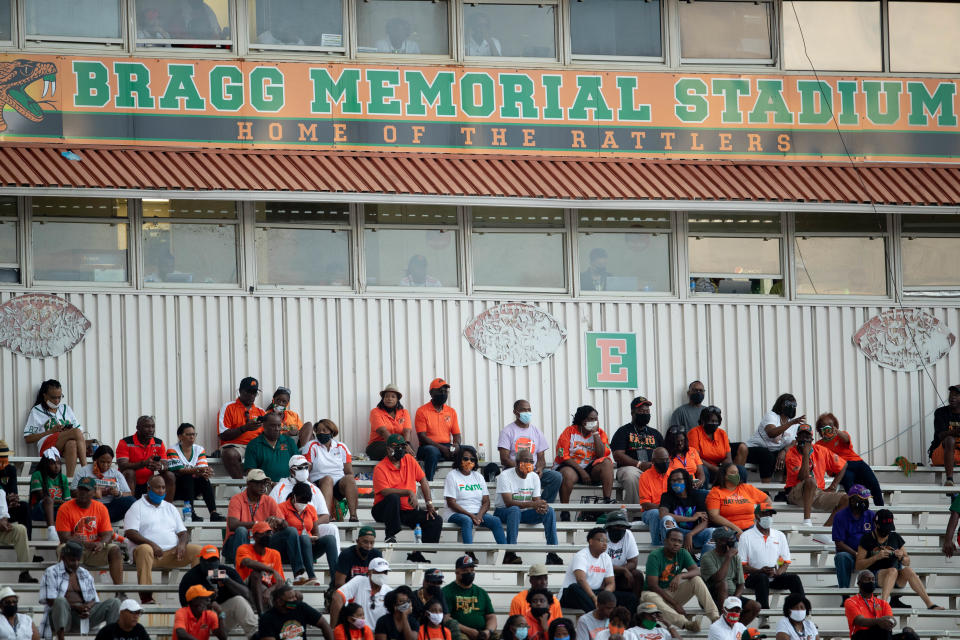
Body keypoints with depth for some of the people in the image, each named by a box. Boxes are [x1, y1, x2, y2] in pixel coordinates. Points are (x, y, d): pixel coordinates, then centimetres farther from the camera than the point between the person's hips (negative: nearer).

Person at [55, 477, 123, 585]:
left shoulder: (100, 508, 6)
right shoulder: (65, 508, -5)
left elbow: (107, 534, 3)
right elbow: (64, 537, -11)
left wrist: (101, 543, -22)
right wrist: (86, 544, -25)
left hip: (95, 550, 3)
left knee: (115, 550, -23)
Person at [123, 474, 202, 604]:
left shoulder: (170, 508, 24)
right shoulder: (137, 507, 8)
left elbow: (183, 532, 20)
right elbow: (130, 533, -5)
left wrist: (182, 544, -5)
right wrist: (151, 544, -19)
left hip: (172, 553, 5)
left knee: (197, 550, -17)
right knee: (145, 549, -39)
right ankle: (146, 597, -45)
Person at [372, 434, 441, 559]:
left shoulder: (409, 460, 9)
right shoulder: (380, 468, -9)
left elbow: (423, 480, 10)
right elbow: (385, 491, -21)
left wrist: (429, 504, 1)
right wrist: (409, 492, -25)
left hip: (407, 511, 5)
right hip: (383, 511, -5)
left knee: (436, 520, -13)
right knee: (393, 498, -39)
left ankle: (416, 554, -11)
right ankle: (390, 535, -24)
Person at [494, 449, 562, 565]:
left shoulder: (534, 477, 5)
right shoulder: (505, 476, -14)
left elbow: (537, 500, 1)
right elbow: (508, 502, -24)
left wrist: (541, 506, -27)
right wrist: (532, 504, -36)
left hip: (525, 513, 5)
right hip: (504, 512, -5)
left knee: (549, 511, -19)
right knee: (515, 510, -40)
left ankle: (552, 554, -24)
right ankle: (510, 554, -42)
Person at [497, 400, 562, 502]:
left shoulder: (536, 431, 16)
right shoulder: (508, 431, 2)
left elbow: (541, 457, 13)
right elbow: (504, 459, -7)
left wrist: (540, 468, -12)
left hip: (533, 470, 5)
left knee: (557, 477, -21)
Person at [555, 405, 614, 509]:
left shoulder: (600, 433, 7)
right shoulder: (570, 432, -2)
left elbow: (601, 455, -8)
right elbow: (563, 456, -8)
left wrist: (595, 433, -9)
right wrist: (581, 472, -15)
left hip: (591, 468, 3)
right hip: (571, 466, -3)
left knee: (607, 462, -24)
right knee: (568, 475, -37)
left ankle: (607, 501, -31)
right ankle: (565, 513, -28)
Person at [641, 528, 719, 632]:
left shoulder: (683, 554, 2)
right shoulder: (654, 556, -14)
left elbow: (697, 571, -12)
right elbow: (652, 585, -20)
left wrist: (680, 576, -35)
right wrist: (675, 604, -24)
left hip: (674, 594, 5)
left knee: (696, 580, -16)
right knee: (649, 596, -40)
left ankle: (714, 617, -28)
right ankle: (685, 623, -61)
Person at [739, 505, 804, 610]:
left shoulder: (779, 536, 16)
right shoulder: (746, 537, 4)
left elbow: (786, 562, 14)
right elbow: (742, 565, -3)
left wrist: (777, 573, -9)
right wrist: (760, 571, -20)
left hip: (775, 577, 4)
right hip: (753, 577, -4)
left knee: (794, 578, -22)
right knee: (762, 577, -36)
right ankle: (764, 609, -48)